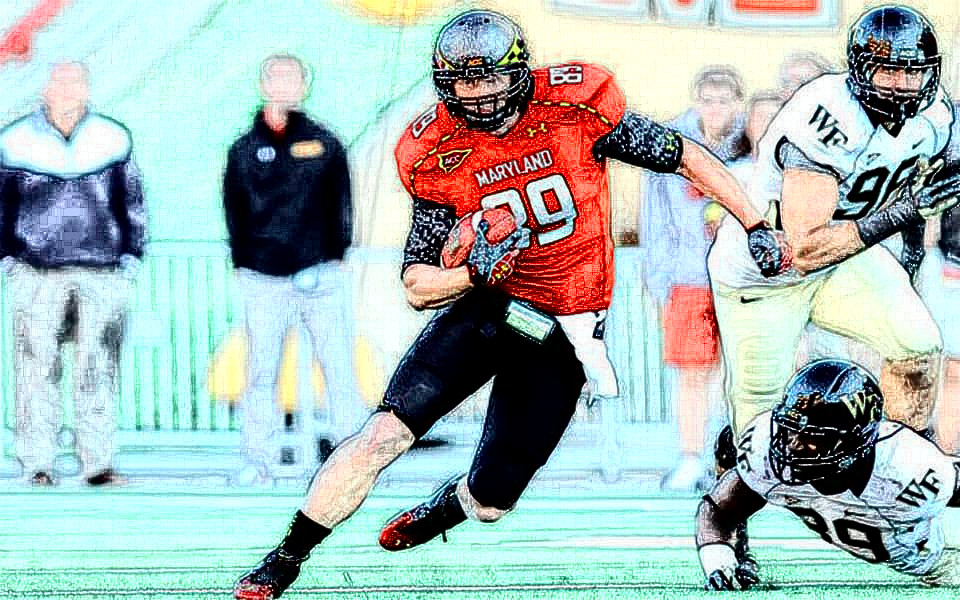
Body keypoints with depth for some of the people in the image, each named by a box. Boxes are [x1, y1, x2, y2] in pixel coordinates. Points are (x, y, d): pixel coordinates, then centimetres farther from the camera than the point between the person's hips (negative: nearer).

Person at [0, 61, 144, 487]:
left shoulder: (112, 140, 9)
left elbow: (133, 205, 16)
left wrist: (131, 257, 10)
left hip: (102, 272, 1)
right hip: (36, 273, -1)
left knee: (99, 370, -2)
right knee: (38, 368, -3)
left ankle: (97, 462, 1)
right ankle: (38, 463, 2)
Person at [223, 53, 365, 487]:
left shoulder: (324, 144, 9)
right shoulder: (244, 150, 9)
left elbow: (340, 204, 9)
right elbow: (234, 212, 10)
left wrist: (333, 256, -2)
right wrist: (244, 264, 2)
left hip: (321, 275, 0)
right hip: (264, 281, 0)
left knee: (340, 370, -2)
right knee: (261, 374, 1)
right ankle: (255, 462, 7)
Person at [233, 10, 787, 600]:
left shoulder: (575, 107, -16)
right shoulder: (436, 153, -10)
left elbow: (685, 156, -3)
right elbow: (417, 285, -6)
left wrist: (758, 228, -1)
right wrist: (474, 272, -27)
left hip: (564, 328, -1)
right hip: (486, 308, 1)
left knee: (489, 502, 2)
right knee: (386, 431, -19)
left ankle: (446, 507, 41)